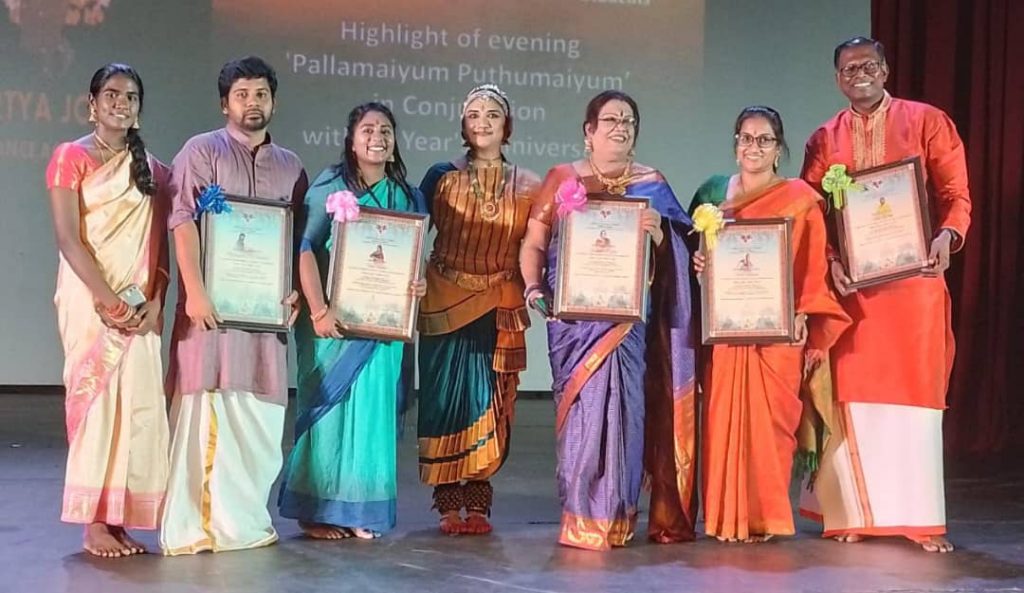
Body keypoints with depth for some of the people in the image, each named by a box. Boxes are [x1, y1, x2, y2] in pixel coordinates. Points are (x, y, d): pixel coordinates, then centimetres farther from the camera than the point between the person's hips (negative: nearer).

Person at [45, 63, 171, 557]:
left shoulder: (153, 169, 14)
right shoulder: (71, 157, 0)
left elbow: (159, 246, 11)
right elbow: (68, 239, -9)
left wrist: (154, 303, -5)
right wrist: (108, 299, -17)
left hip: (141, 306, 5)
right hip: (91, 299, -4)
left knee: (137, 403, 1)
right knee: (95, 398, -6)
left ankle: (119, 519, 7)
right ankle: (93, 523, -1)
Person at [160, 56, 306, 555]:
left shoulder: (290, 166, 16)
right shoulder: (202, 151, 2)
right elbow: (183, 223, -8)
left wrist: (296, 290, 2)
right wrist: (194, 291, -17)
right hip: (212, 302, -4)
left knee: (258, 412, 5)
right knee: (208, 406, -7)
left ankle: (242, 519, 15)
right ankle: (194, 524, -2)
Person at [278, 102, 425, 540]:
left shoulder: (407, 197, 11)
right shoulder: (330, 186, -2)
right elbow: (305, 249, -9)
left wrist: (419, 283, -6)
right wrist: (318, 310, -17)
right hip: (335, 321, -4)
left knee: (374, 408, 4)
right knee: (329, 406, 0)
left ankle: (363, 509, 12)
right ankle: (317, 511, 8)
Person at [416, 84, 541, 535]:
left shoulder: (526, 186, 6)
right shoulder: (442, 177, 4)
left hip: (500, 308, 1)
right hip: (446, 303, -1)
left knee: (491, 404, 2)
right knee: (447, 399, -2)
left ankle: (478, 502, 11)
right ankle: (449, 504, 6)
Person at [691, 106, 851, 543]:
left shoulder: (800, 199, 2)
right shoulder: (713, 192, 13)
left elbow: (813, 266, -1)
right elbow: (692, 248, 18)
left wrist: (802, 316, -11)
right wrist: (696, 263, -4)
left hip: (777, 327, -3)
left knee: (768, 417, -4)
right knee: (724, 416, 0)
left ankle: (766, 515, 6)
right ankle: (726, 515, 9)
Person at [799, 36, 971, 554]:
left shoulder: (928, 122, 3)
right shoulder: (823, 140, 10)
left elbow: (955, 193, -1)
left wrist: (946, 236, -20)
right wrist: (830, 261, -12)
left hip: (915, 278, -2)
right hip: (850, 282, 2)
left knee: (915, 393, 0)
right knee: (853, 397, 4)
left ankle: (921, 517, 5)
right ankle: (854, 512, 13)